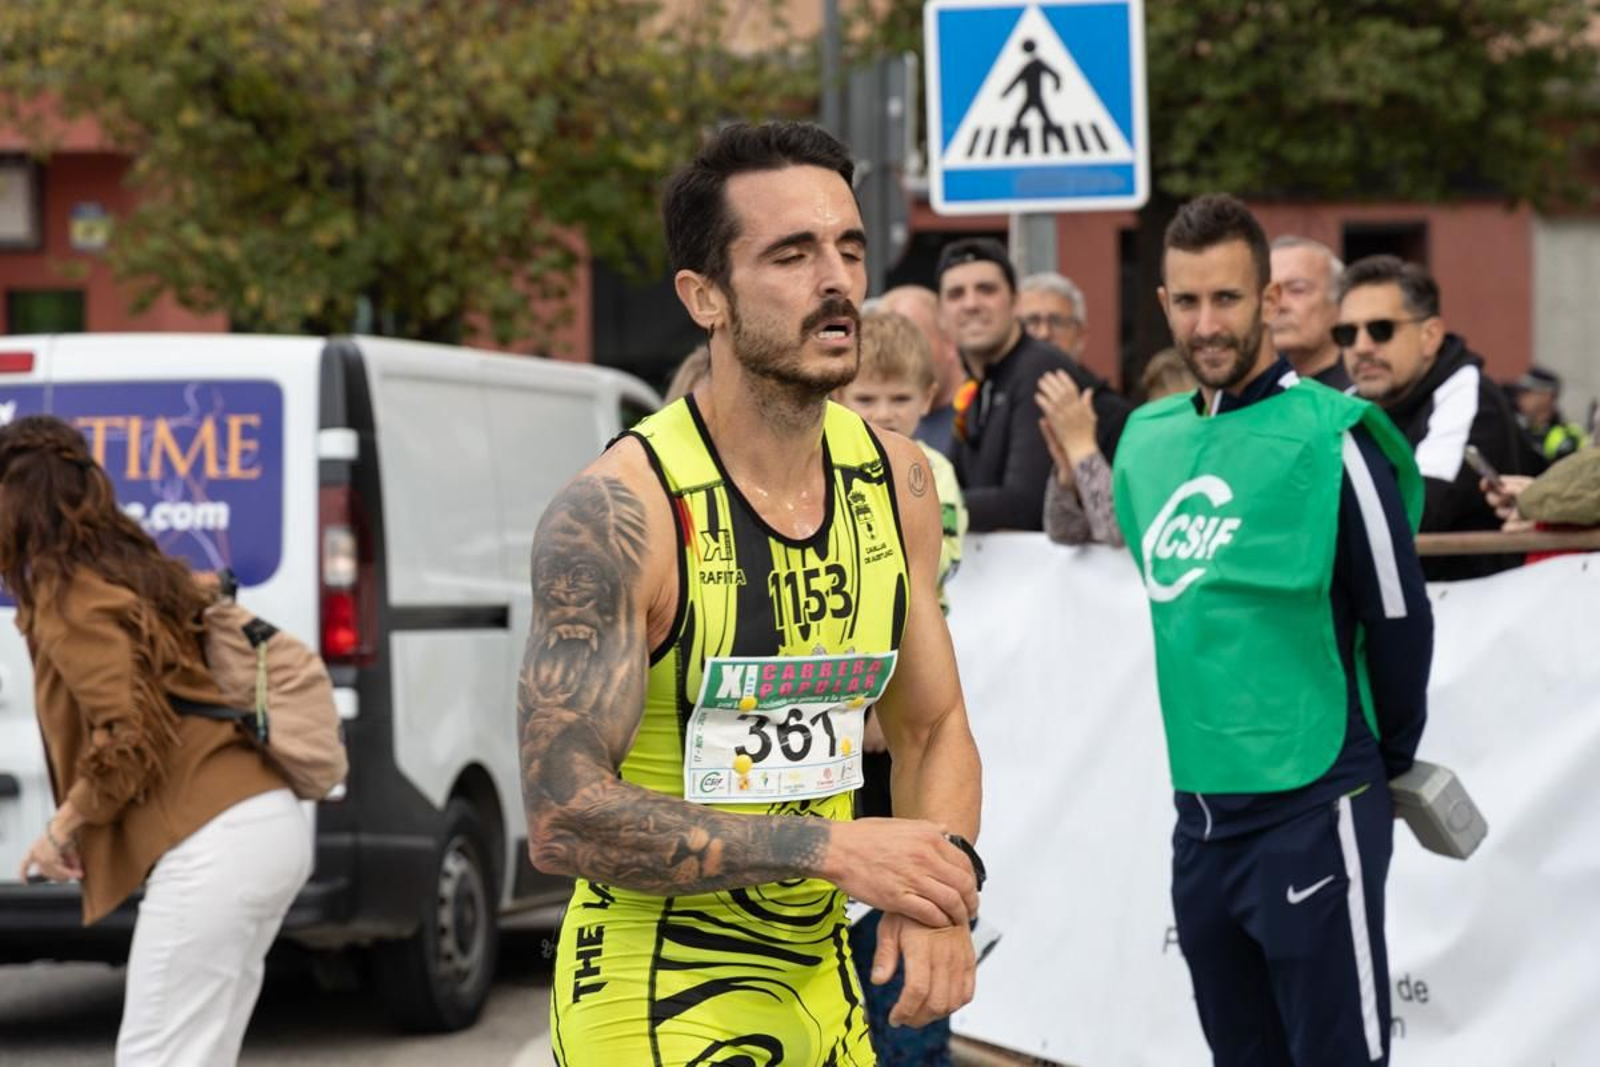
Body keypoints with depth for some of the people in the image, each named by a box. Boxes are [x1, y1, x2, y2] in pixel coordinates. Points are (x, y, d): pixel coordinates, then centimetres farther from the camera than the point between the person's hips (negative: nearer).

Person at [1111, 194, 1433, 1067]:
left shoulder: (1329, 440, -11)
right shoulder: (1148, 439, 8)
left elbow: (1400, 622, -6)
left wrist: (1383, 761, 4)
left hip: (1311, 810, -6)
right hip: (1200, 810, 6)